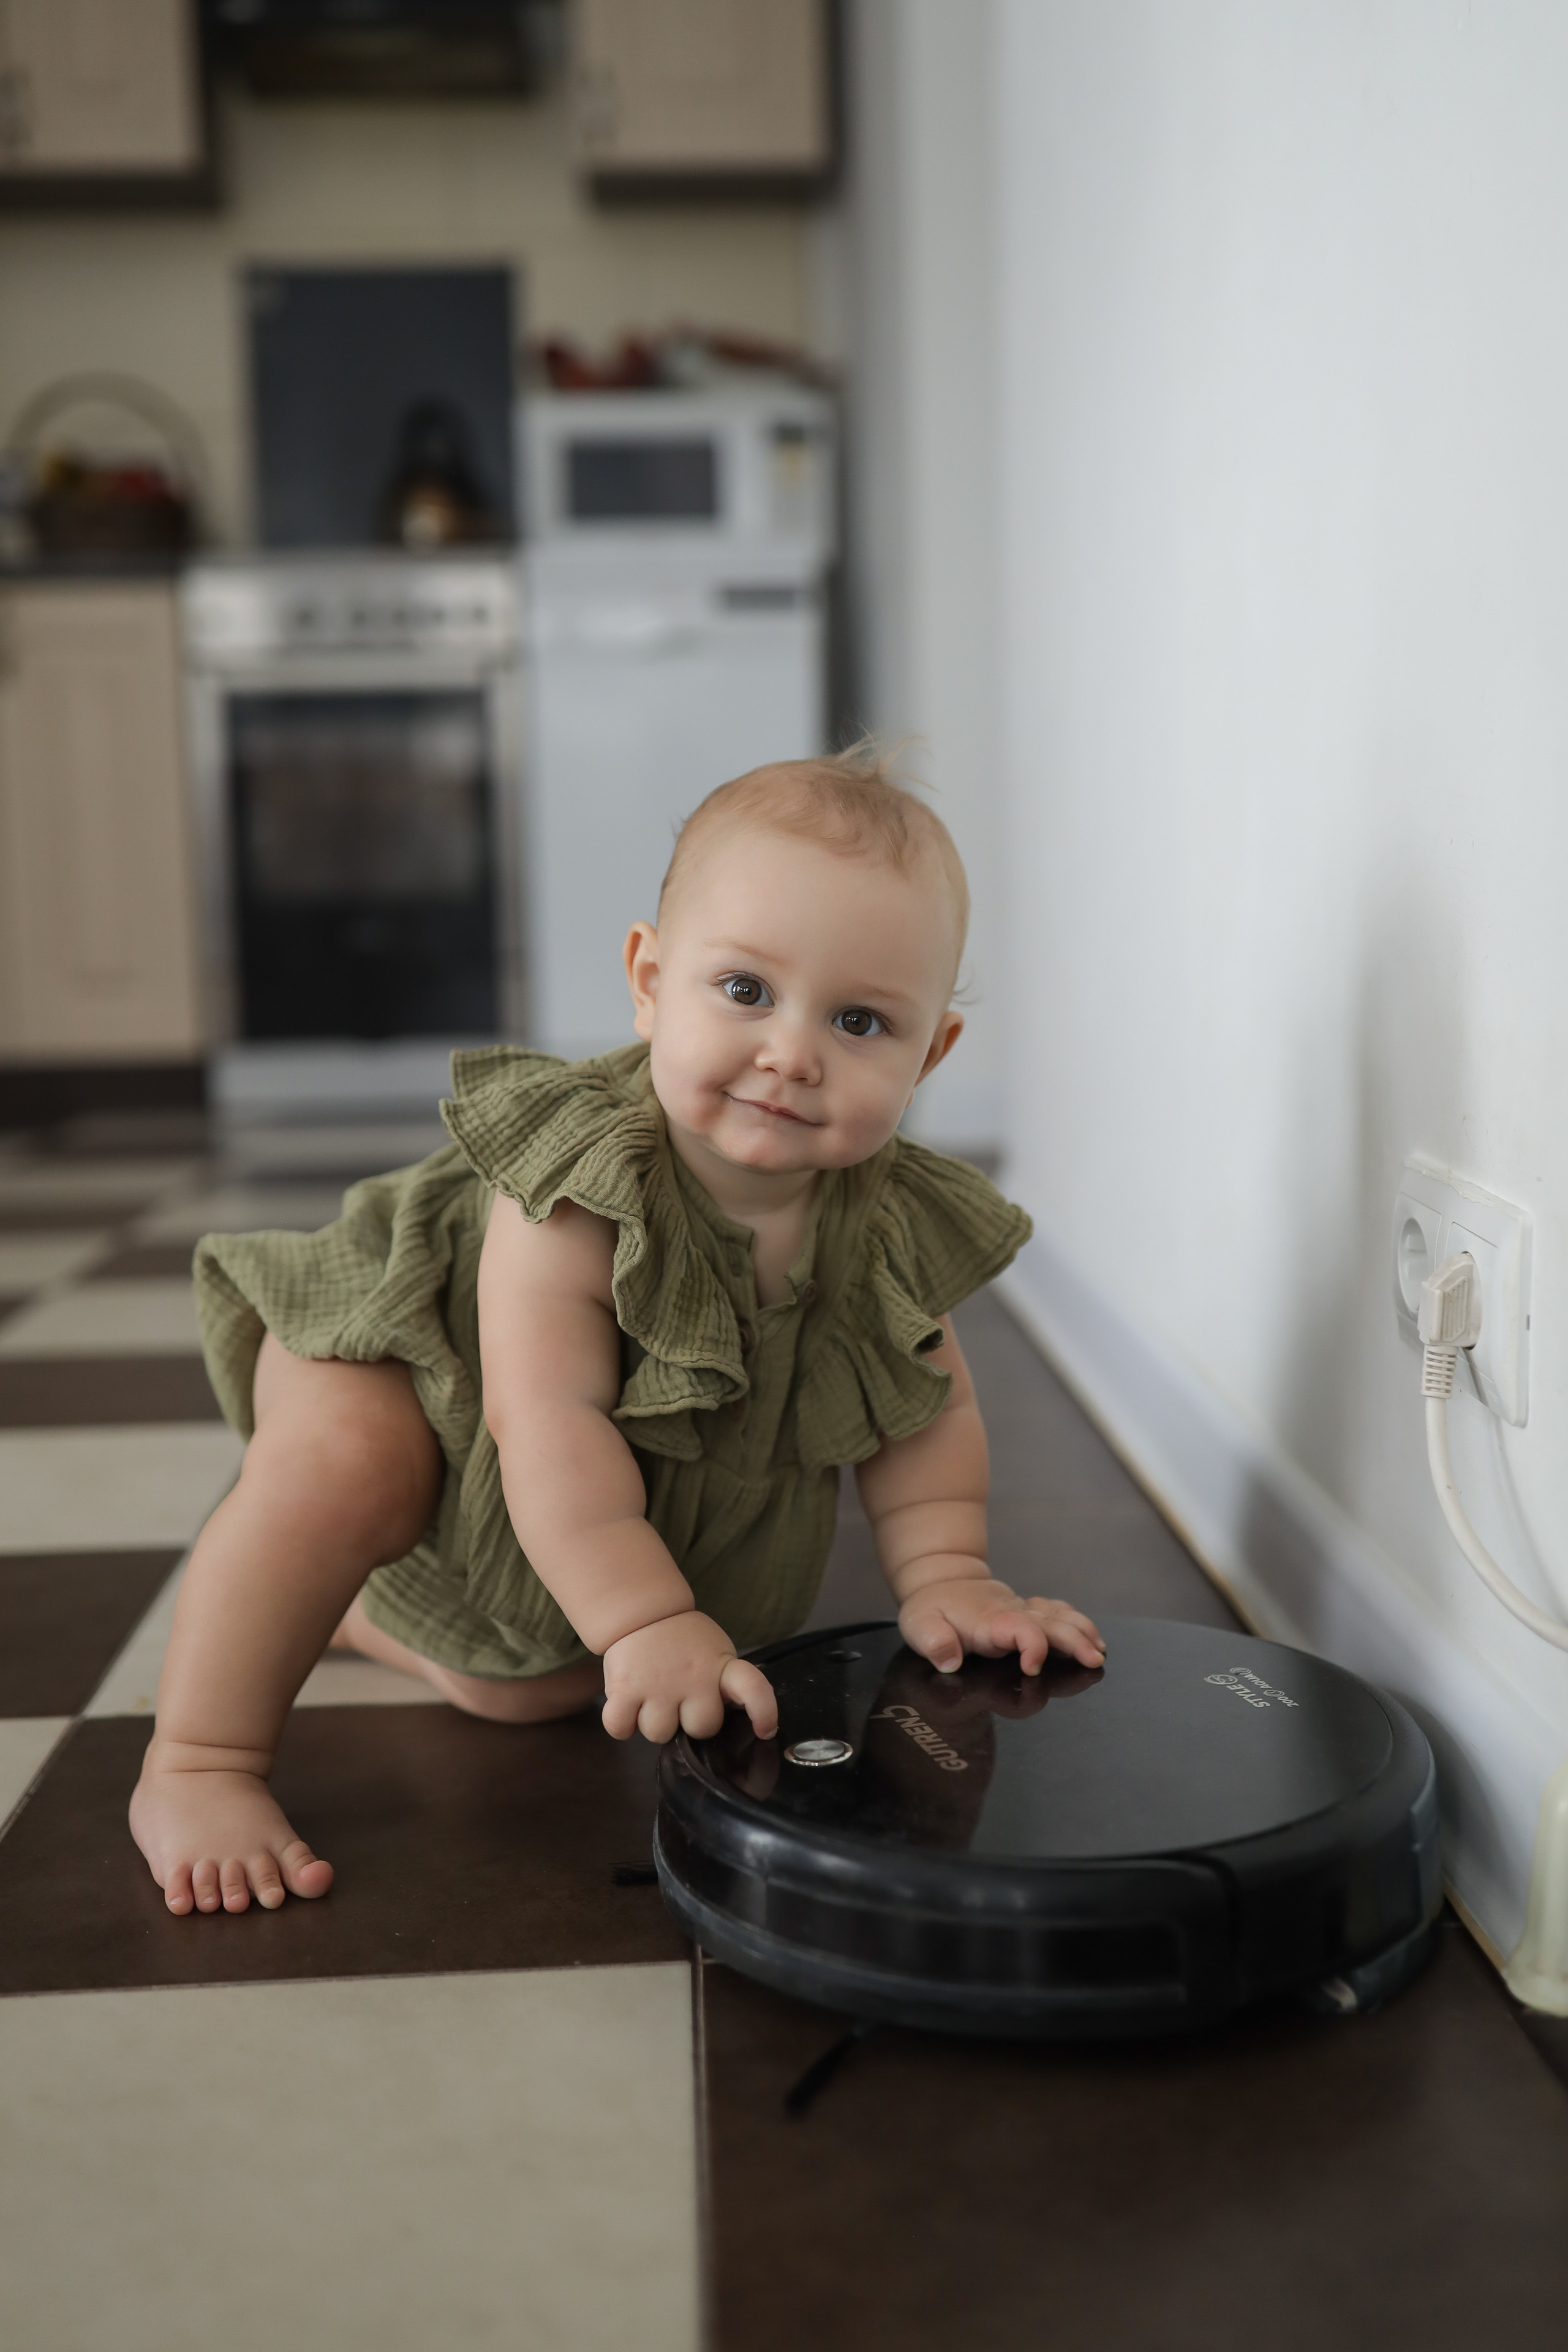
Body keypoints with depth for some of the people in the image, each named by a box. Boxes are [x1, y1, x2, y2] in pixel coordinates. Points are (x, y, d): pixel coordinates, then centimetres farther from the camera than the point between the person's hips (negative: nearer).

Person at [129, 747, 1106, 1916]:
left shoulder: (889, 1222, -23)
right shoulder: (581, 1182, -40)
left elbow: (929, 1401, -10)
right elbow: (549, 1421, -42)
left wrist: (943, 1577, -21)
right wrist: (650, 1623, -44)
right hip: (407, 1373, -5)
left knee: (529, 1694, 15)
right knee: (339, 1461, -37)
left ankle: (365, 1611, 43)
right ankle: (195, 1767, -18)